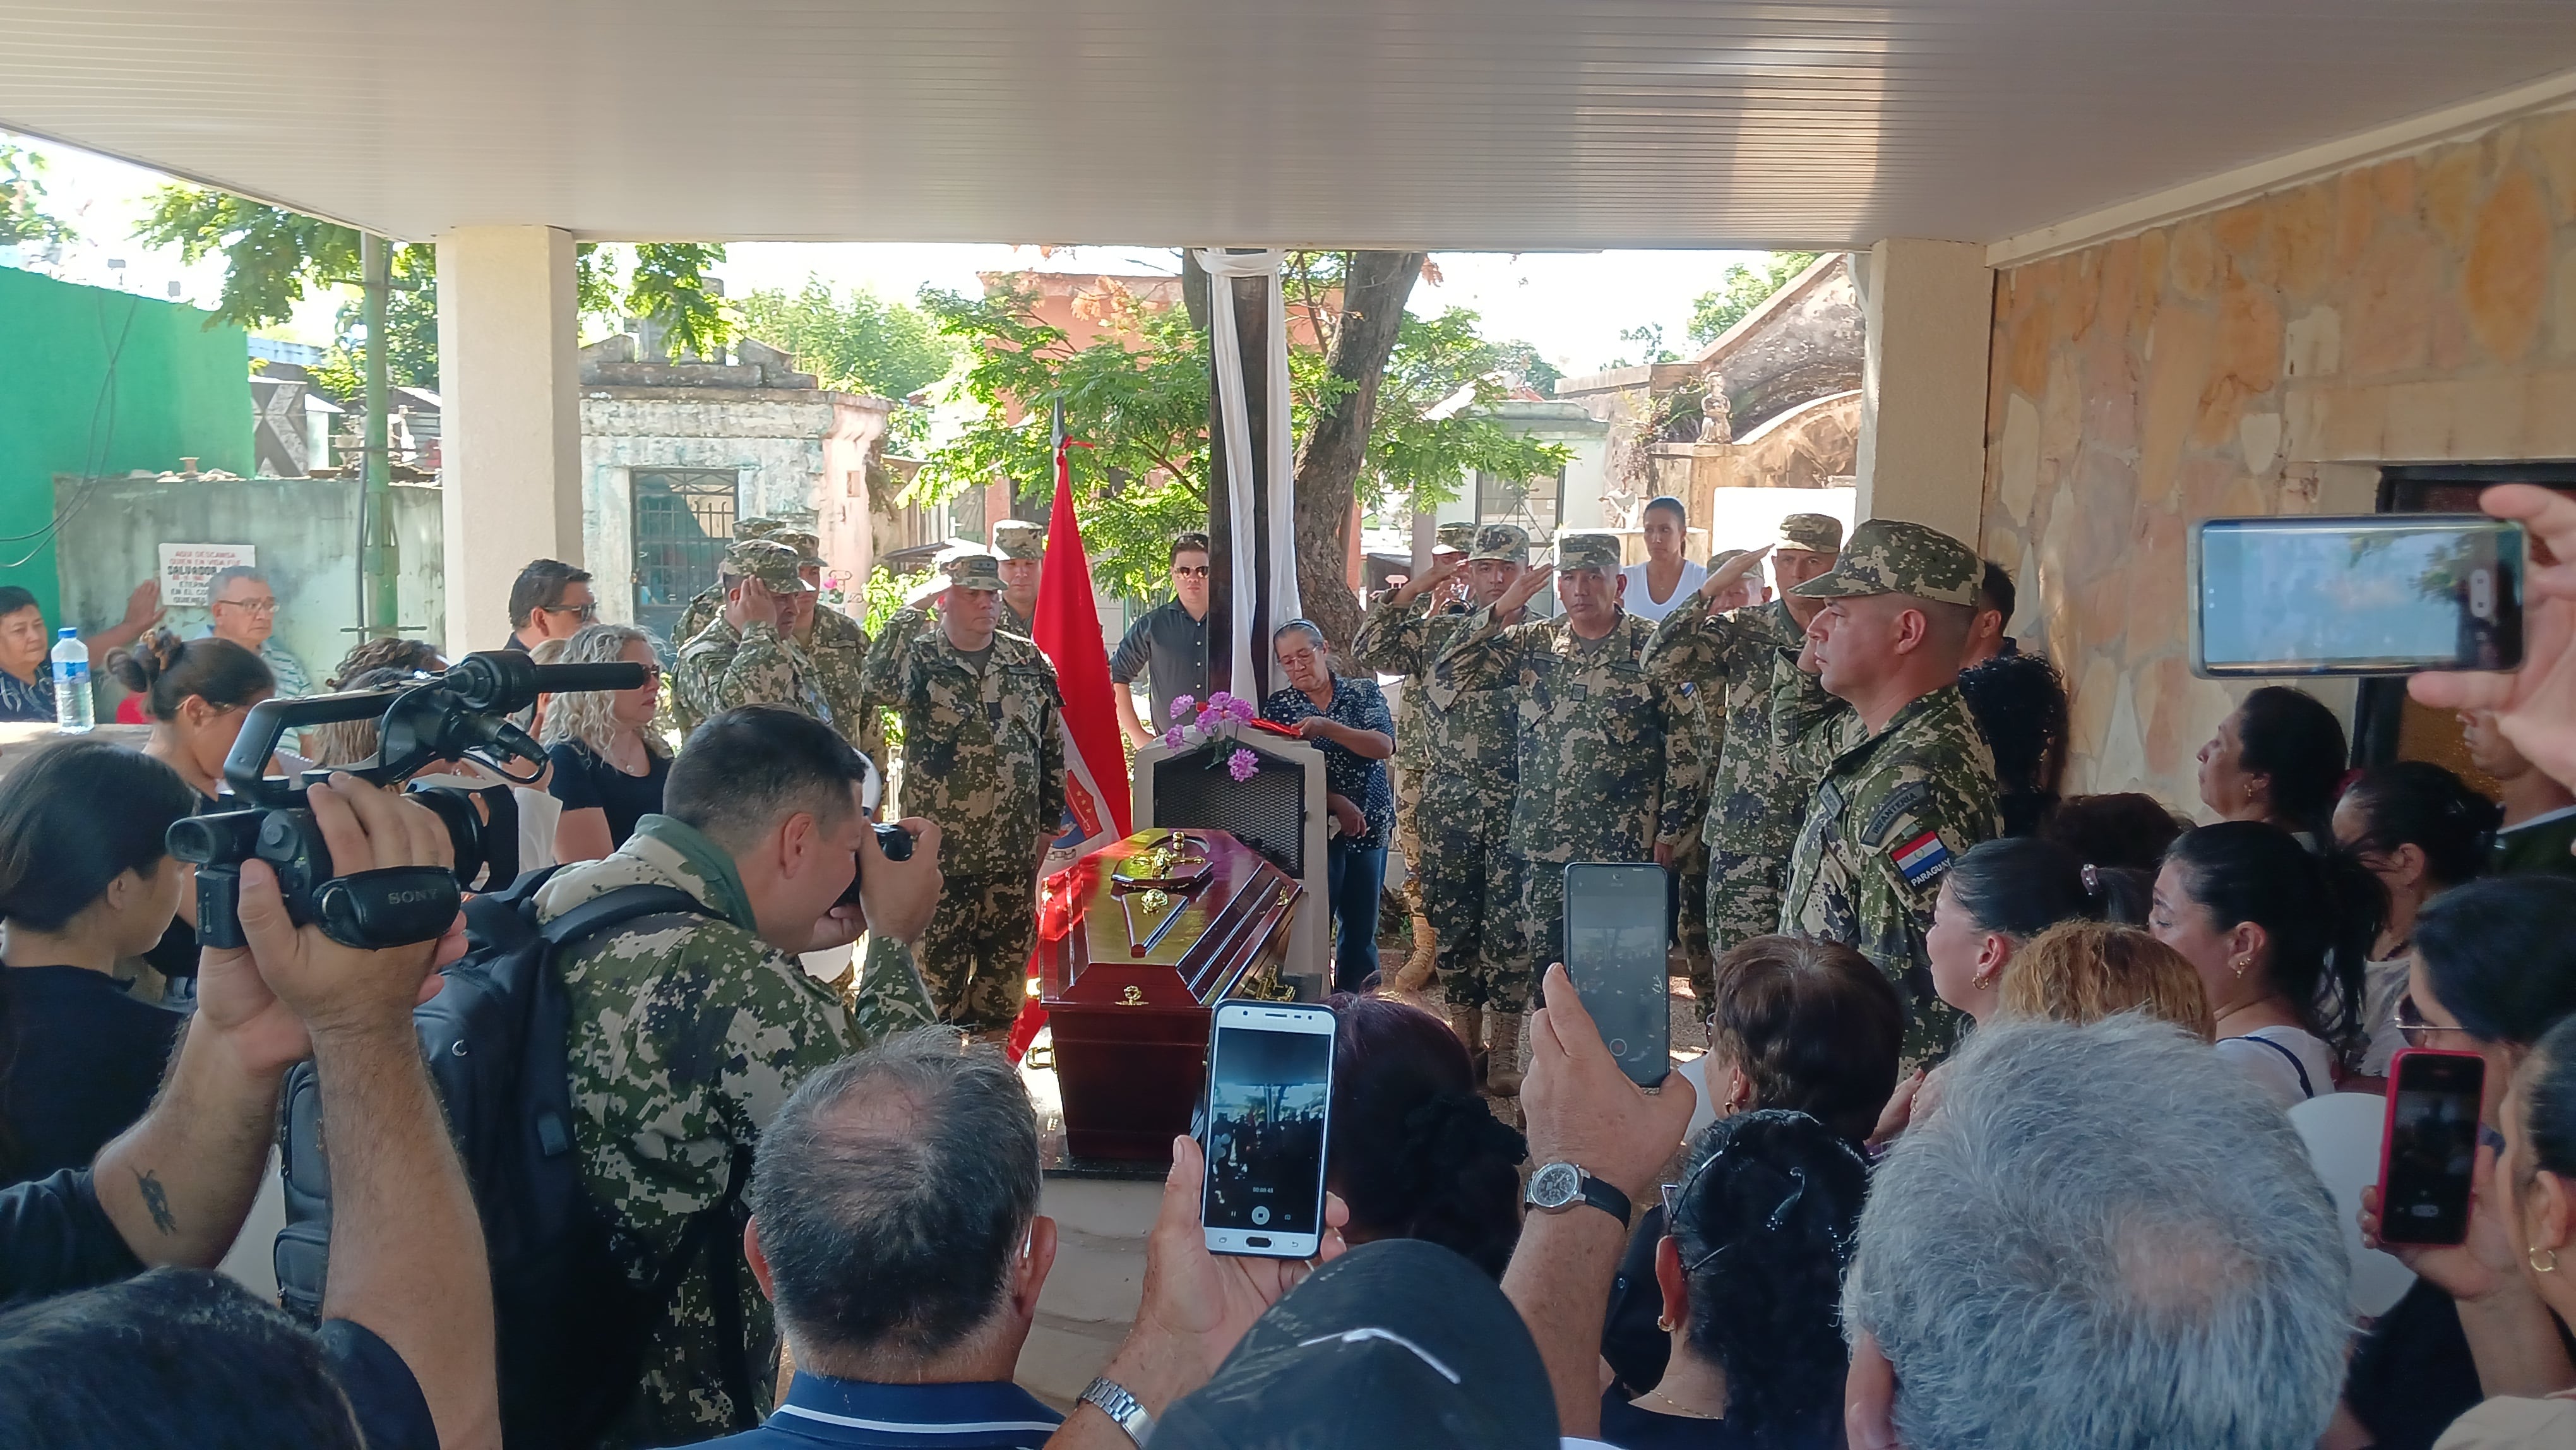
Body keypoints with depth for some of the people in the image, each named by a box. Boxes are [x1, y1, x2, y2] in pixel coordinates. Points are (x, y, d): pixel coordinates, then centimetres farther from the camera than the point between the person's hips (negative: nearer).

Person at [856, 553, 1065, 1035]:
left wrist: (1049, 822, 10)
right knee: (938, 961, 4)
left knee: (1010, 957, 12)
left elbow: (1053, 745, 11)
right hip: (939, 848, -3)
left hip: (1013, 850, 4)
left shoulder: (1029, 661, 5)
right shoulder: (919, 656, -5)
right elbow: (878, 692, -29)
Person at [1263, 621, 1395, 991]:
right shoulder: (1277, 706, 3)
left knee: (1361, 927, 8)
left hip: (1370, 824, 2)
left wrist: (1326, 727, -25)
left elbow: (1384, 746, -12)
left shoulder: (1364, 692, 4)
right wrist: (1337, 803, -17)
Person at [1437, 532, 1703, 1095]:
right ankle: (1502, 1054, 22)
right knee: (1523, 945, 8)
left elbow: (1683, 743, -3)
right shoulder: (1531, 642, 5)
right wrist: (1500, 609, -9)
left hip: (1623, 840, -2)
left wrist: (1670, 831, -5)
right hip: (1540, 835, 3)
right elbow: (1452, 669, 0)